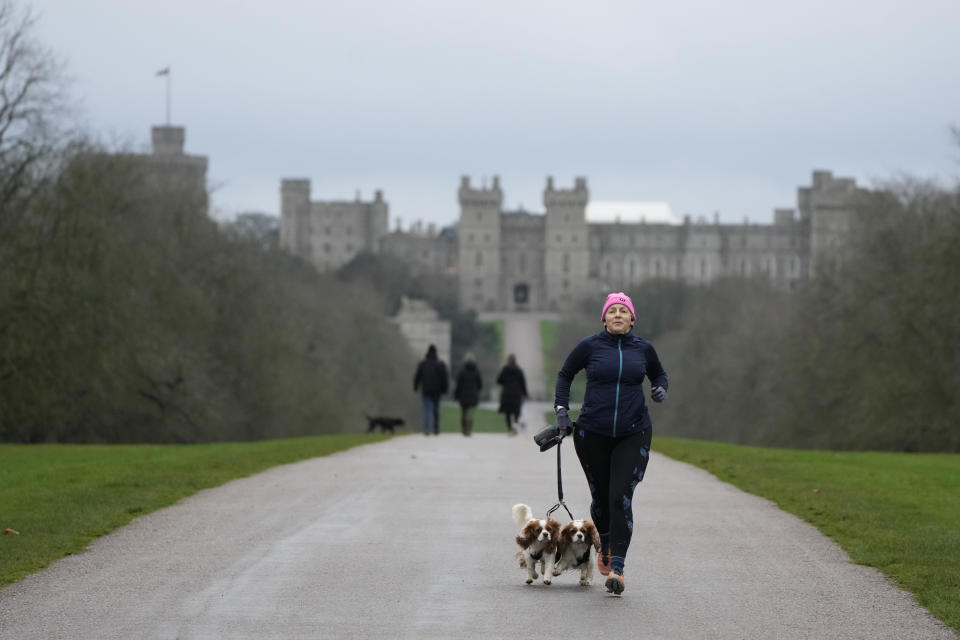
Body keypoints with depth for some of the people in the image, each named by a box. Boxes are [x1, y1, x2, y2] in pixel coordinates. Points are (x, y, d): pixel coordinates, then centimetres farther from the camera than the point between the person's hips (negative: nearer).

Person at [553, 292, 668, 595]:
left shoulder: (643, 348, 3)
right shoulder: (590, 346, -2)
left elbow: (658, 373, 22)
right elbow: (565, 374, 13)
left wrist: (660, 388, 1)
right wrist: (561, 410, 4)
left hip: (633, 435, 0)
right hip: (592, 434, 0)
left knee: (621, 499, -13)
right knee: (601, 498, 10)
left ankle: (617, 566, -16)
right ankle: (605, 546, 40)